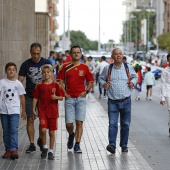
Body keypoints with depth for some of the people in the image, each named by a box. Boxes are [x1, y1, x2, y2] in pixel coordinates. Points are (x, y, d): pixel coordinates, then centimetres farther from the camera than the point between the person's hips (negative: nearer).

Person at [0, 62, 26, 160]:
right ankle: (8, 150, 14)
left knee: (14, 130, -11)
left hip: (14, 111, -1)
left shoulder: (18, 83, 4)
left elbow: (22, 97, 9)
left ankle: (14, 150, -12)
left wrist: (24, 111, 10)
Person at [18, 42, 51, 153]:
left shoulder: (46, 63, 1)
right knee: (30, 120, -3)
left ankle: (41, 140, 30)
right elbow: (20, 80, 0)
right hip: (30, 97, 0)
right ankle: (32, 144, 3)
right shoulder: (26, 64, 0)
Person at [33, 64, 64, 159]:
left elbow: (61, 97, 2)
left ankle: (51, 151, 18)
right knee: (43, 130, -13)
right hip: (42, 110, 0)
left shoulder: (56, 85, -1)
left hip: (53, 111, 0)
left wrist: (56, 97, -18)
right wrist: (34, 109, 1)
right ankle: (45, 148, 10)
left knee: (52, 132, 6)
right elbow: (35, 98, 6)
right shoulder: (39, 86, 2)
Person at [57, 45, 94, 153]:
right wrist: (64, 93, -4)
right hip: (69, 98, 0)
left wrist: (86, 91, -2)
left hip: (81, 98, 0)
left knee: (79, 122, -5)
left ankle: (77, 145, 3)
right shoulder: (66, 67, 4)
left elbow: (90, 81, 13)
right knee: (69, 123, -2)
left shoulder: (85, 67, 6)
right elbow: (60, 81, 6)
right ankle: (71, 135, 31)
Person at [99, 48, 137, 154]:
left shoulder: (129, 68, 4)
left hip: (126, 101, 2)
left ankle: (124, 145, 20)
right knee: (112, 123, -12)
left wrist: (133, 82, 0)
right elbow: (101, 78, 17)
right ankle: (112, 145, -17)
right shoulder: (108, 69, 2)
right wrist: (104, 84, -4)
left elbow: (135, 77, 21)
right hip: (113, 101, -1)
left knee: (125, 124, 9)